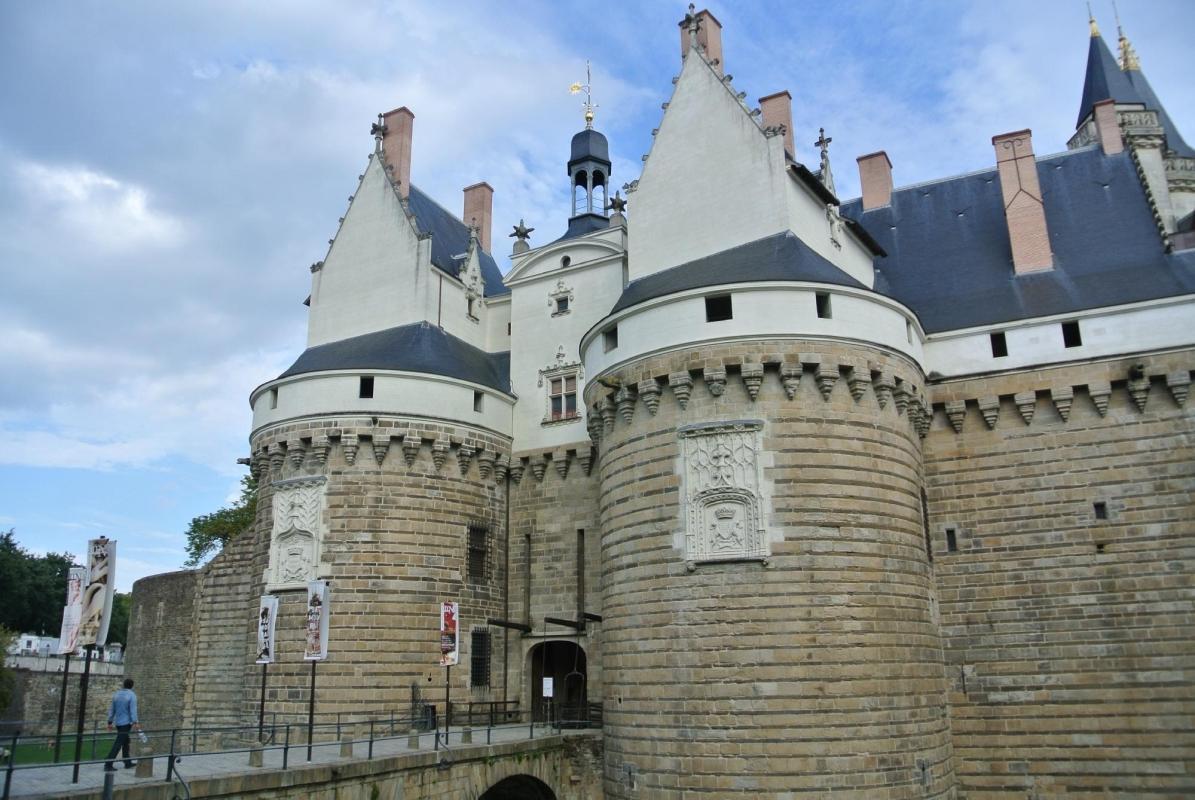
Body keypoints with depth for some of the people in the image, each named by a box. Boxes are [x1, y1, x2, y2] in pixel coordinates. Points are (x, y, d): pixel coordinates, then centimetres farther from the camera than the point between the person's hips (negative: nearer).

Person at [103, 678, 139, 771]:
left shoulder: (116, 694, 9)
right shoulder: (132, 695, -11)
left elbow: (111, 709, 12)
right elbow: (133, 710, -18)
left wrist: (110, 722, 18)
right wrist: (135, 723, -19)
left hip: (118, 722, 7)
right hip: (126, 723, -7)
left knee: (125, 742, 18)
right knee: (118, 744, -6)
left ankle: (128, 763, 25)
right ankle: (108, 765, -10)